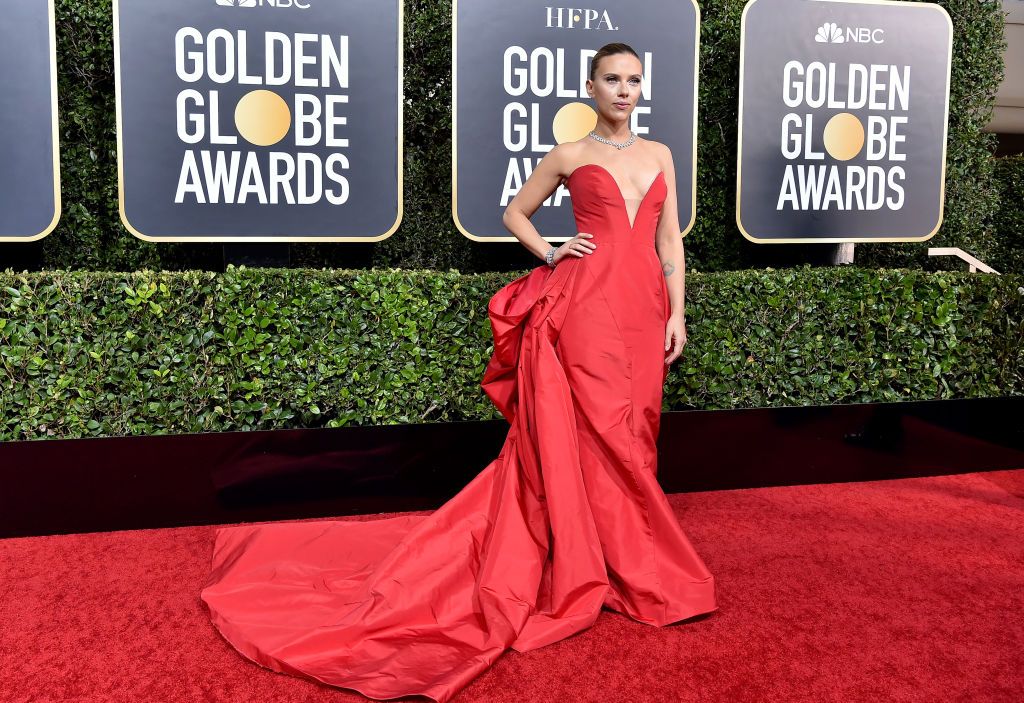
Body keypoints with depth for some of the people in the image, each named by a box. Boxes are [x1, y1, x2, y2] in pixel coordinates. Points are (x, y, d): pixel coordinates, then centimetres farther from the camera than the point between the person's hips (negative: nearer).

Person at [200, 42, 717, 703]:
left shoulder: (660, 154, 15)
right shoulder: (569, 155, 5)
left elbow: (670, 238, 14)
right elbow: (515, 211, 16)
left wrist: (676, 312, 6)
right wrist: (550, 253, -1)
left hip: (644, 307, 5)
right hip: (587, 303, -4)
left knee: (631, 433, 7)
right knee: (597, 431, -5)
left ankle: (605, 550, 21)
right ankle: (628, 562, 8)